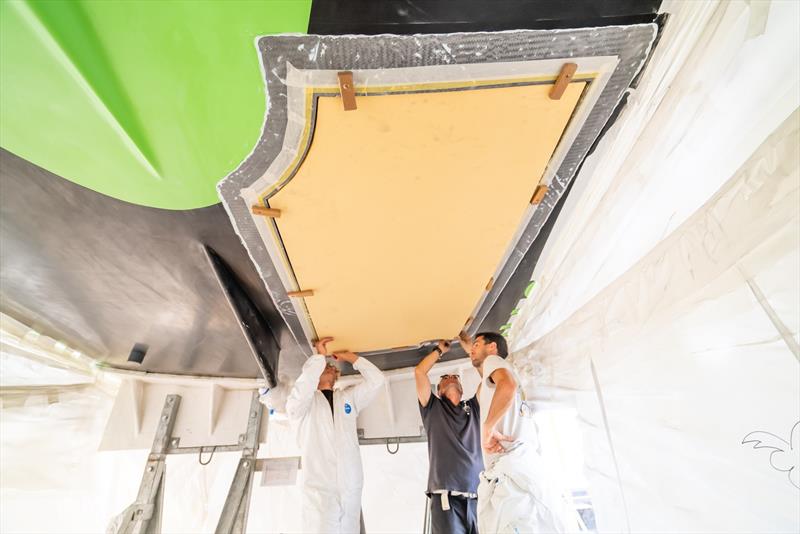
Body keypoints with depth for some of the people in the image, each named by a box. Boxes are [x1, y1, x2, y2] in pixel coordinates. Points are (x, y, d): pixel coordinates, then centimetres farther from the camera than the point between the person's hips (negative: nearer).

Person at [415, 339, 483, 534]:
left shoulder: (473, 408, 19)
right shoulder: (433, 409, 12)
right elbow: (419, 371, 2)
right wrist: (440, 350, 14)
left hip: (479, 499, 3)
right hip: (447, 500, -2)